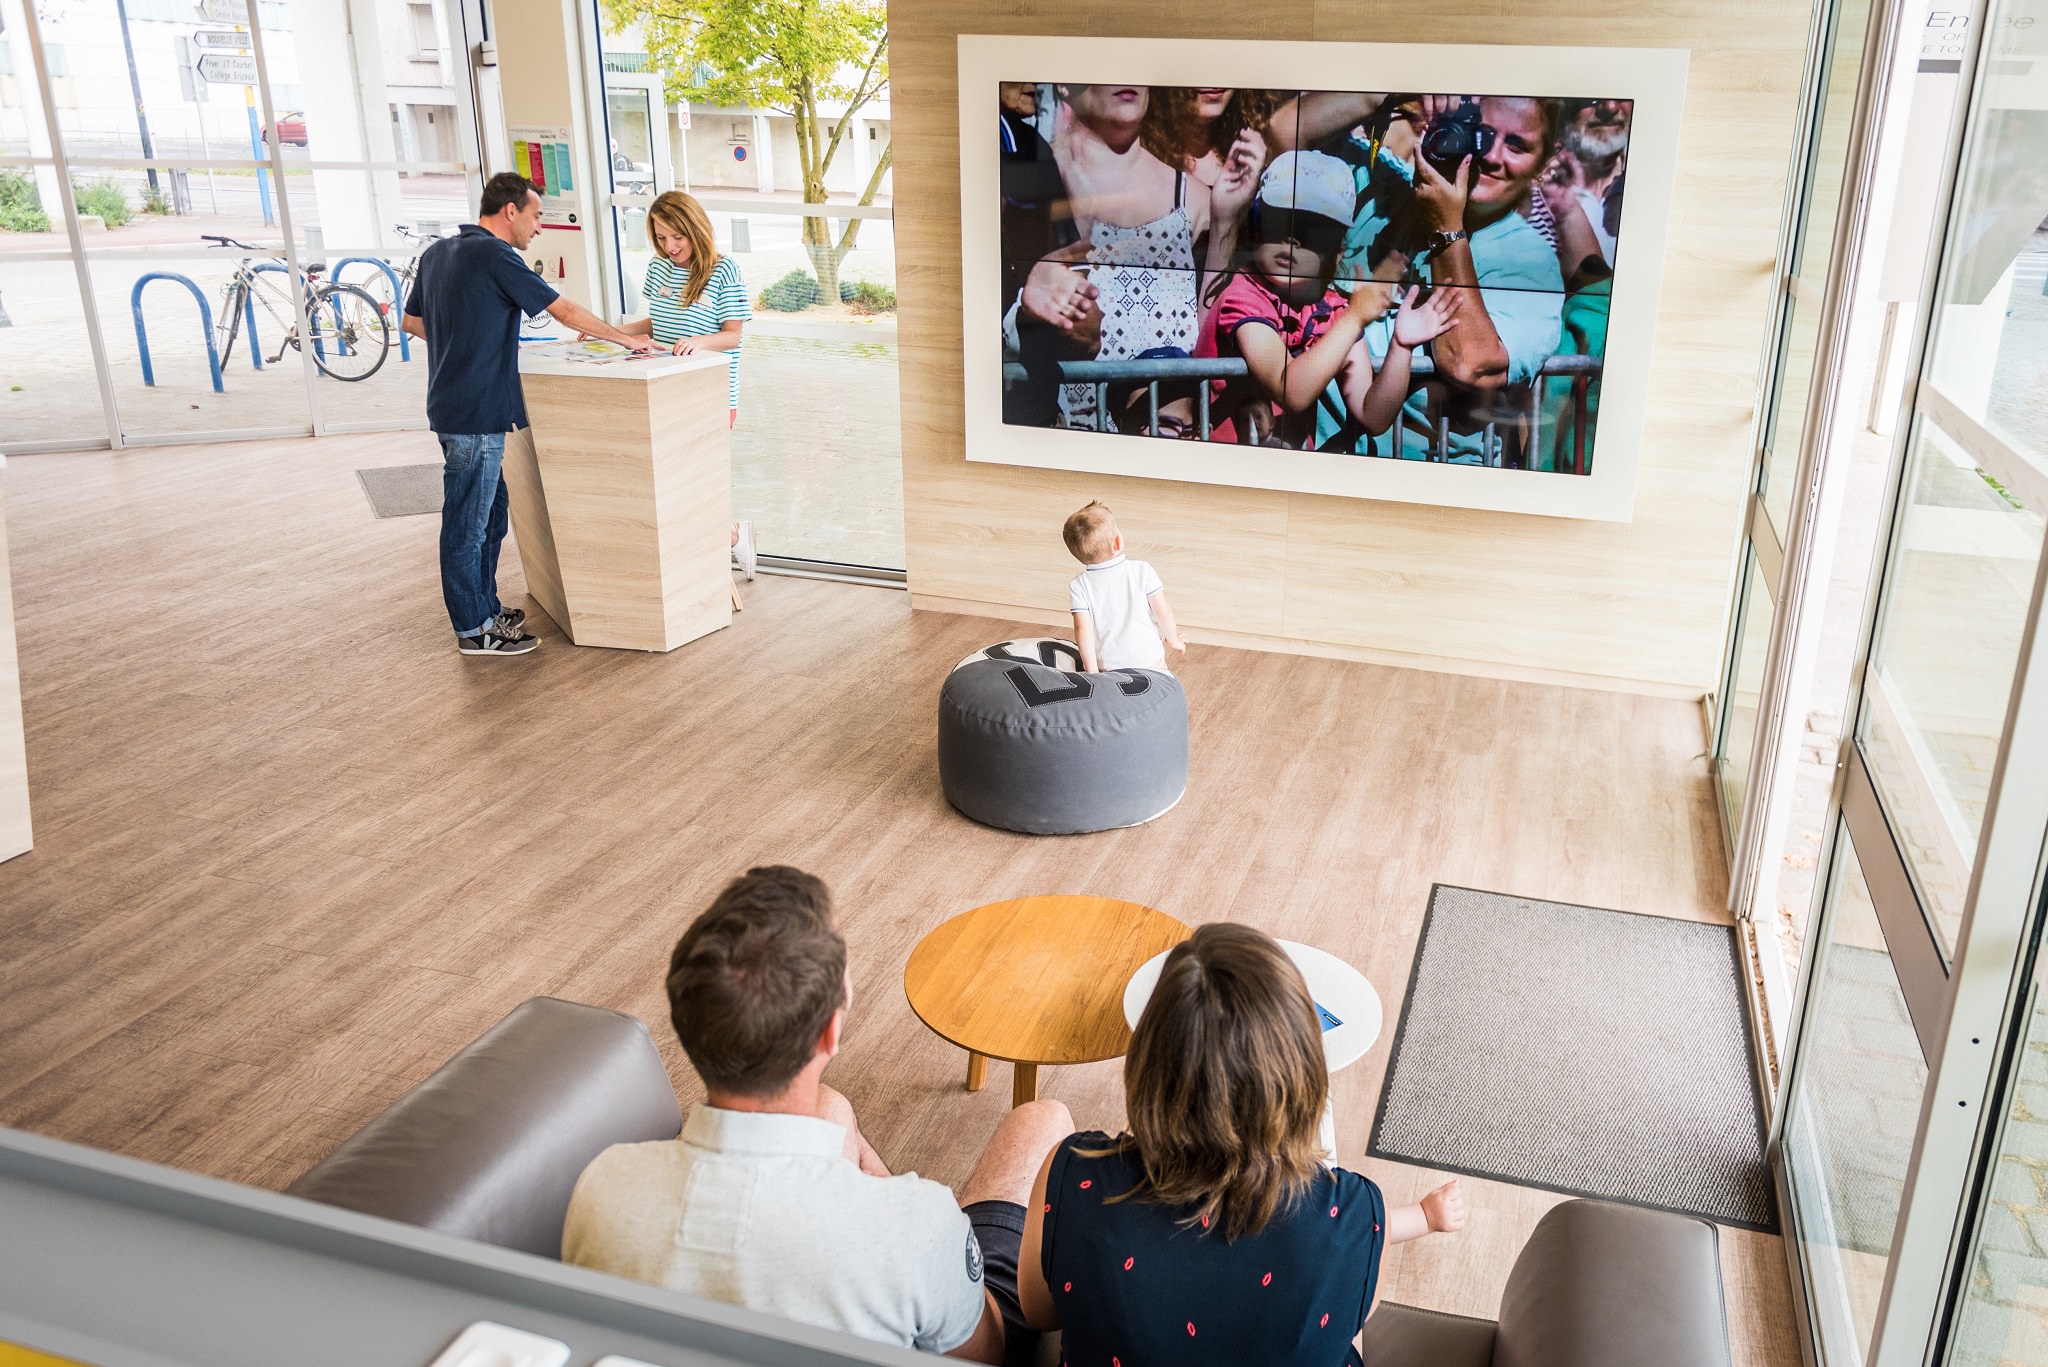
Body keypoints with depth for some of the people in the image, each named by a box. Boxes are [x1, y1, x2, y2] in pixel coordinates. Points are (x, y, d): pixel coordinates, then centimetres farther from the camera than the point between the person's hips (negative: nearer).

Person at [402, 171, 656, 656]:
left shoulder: (437, 253, 12)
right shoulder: (494, 255, -15)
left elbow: (412, 321, 21)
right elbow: (566, 312, -12)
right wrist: (626, 338, -1)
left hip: (451, 408, 9)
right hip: (476, 415, -9)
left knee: (489, 515, 19)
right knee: (468, 523, -1)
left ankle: (486, 609, 29)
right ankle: (474, 630, 8)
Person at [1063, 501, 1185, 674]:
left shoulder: (1078, 586, -7)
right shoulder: (1142, 571, -7)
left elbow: (1083, 629, -13)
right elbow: (1164, 613, -4)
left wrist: (1092, 672, -8)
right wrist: (1172, 639, 14)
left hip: (1106, 666, 1)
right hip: (1149, 662, 0)